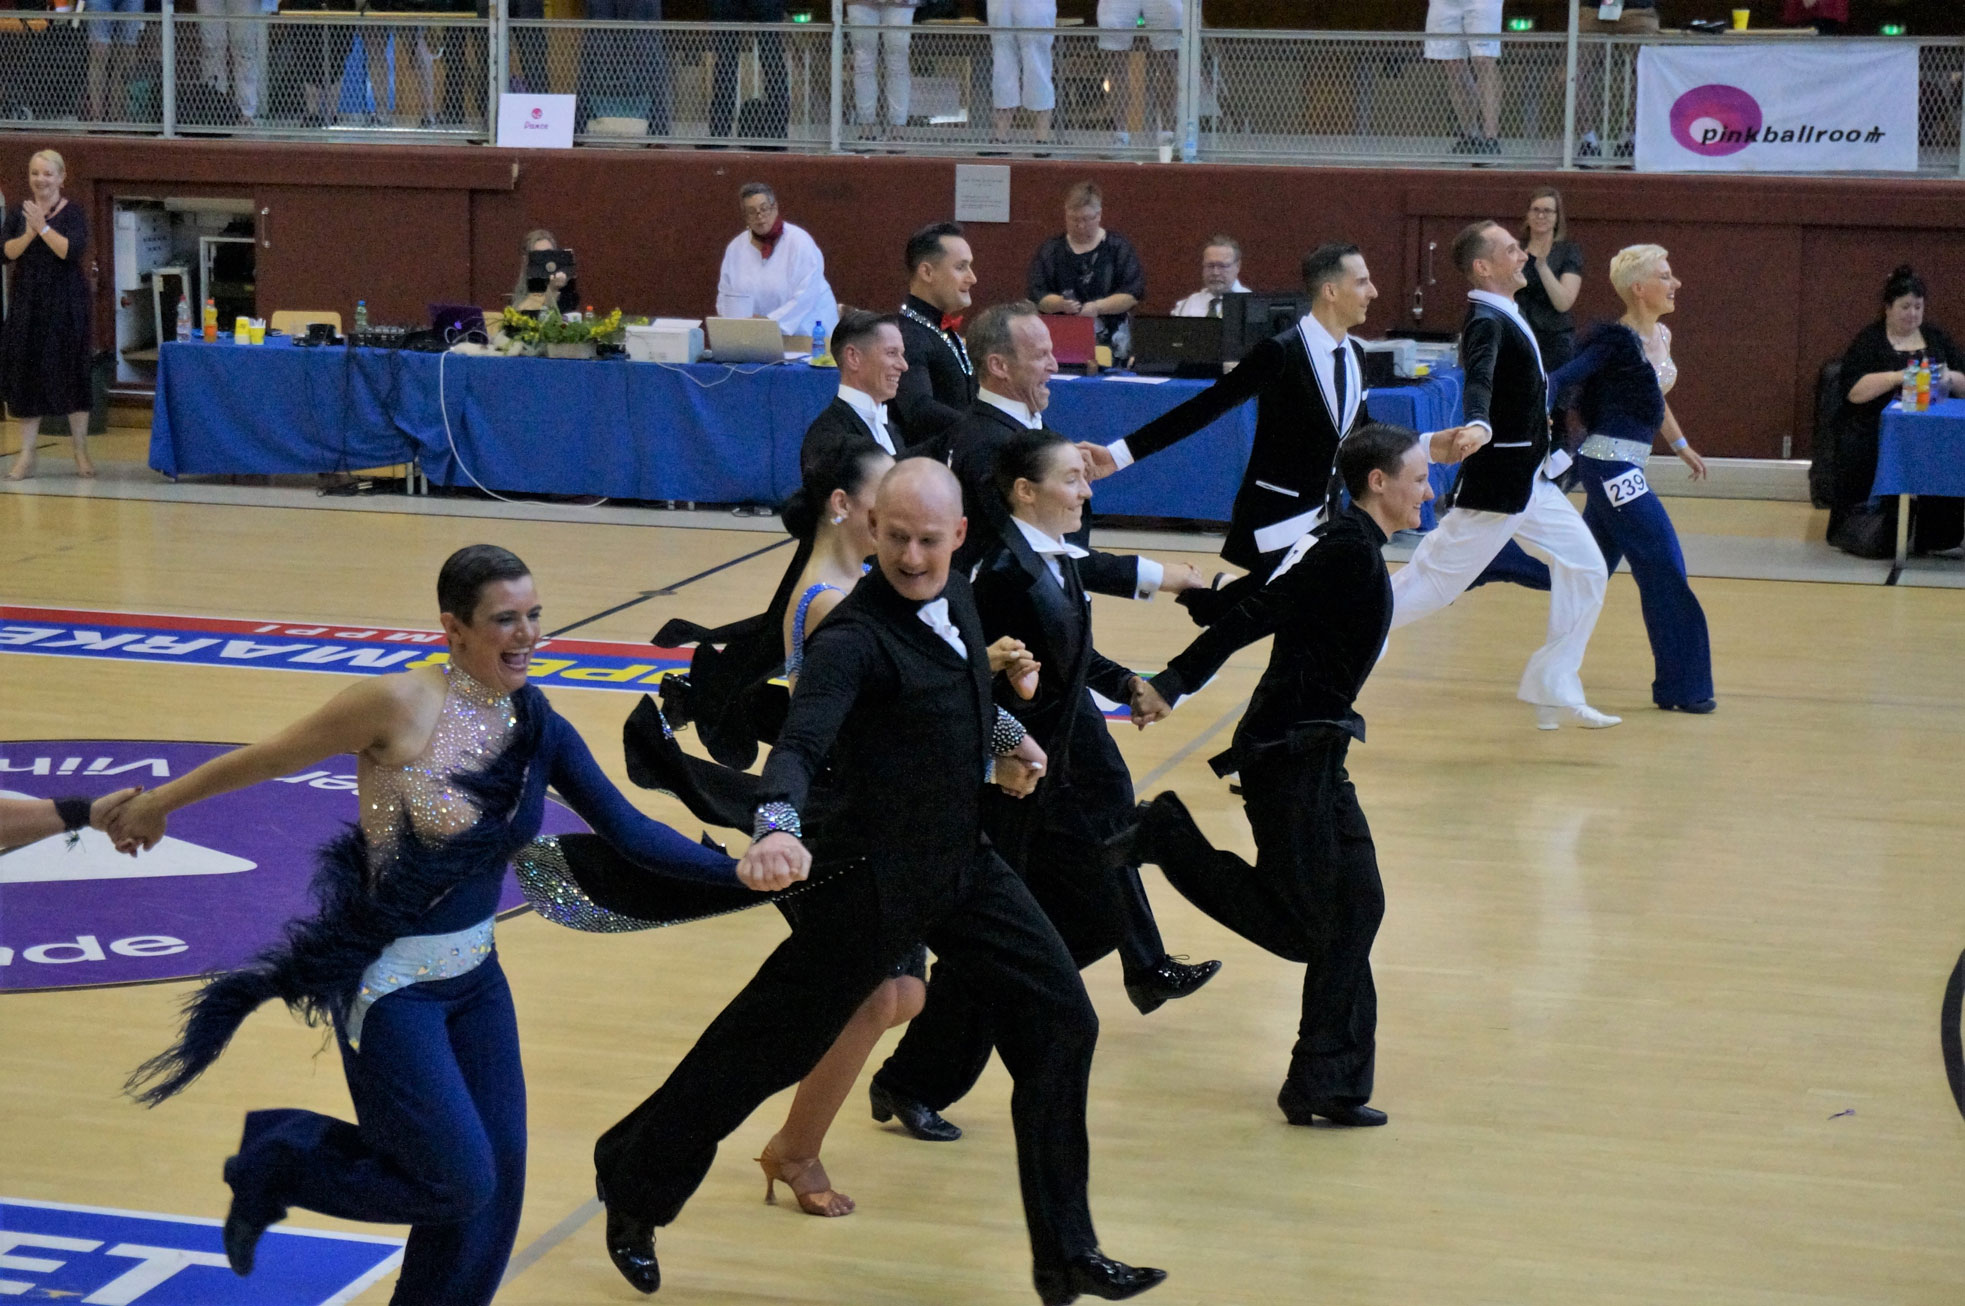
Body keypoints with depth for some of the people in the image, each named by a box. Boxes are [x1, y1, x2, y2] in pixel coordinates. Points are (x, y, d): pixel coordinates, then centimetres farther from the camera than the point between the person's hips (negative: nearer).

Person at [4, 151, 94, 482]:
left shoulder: (73, 213, -3)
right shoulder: (19, 212, 7)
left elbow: (72, 250, -17)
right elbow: (8, 251, -5)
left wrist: (42, 227, -22)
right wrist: (29, 233, -21)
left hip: (65, 305, -3)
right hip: (27, 305, 3)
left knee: (71, 376, 0)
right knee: (26, 377, 3)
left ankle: (81, 454, 10)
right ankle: (26, 456, 7)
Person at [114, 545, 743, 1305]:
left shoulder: (538, 729, -2)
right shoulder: (401, 705, -20)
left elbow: (630, 833, -3)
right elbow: (268, 759, -8)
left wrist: (739, 872, -14)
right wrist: (156, 805, 3)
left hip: (474, 975, 6)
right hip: (389, 984, -6)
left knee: (496, 1175, 7)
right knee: (461, 1182, -6)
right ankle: (281, 1163, 17)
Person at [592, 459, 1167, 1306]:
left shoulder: (954, 596, 1)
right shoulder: (854, 638, -24)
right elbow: (801, 743, -40)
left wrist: (1004, 736, 23)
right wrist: (778, 830, -57)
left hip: (961, 861, 8)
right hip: (871, 876, -7)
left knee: (1060, 1021, 2)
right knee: (769, 1043, 0)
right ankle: (632, 1188, 25)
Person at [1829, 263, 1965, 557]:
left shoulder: (1937, 338, 19)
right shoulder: (1868, 341, 7)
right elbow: (1854, 391, -7)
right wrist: (1897, 377, -18)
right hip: (1876, 426, -3)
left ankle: (1936, 534, -21)